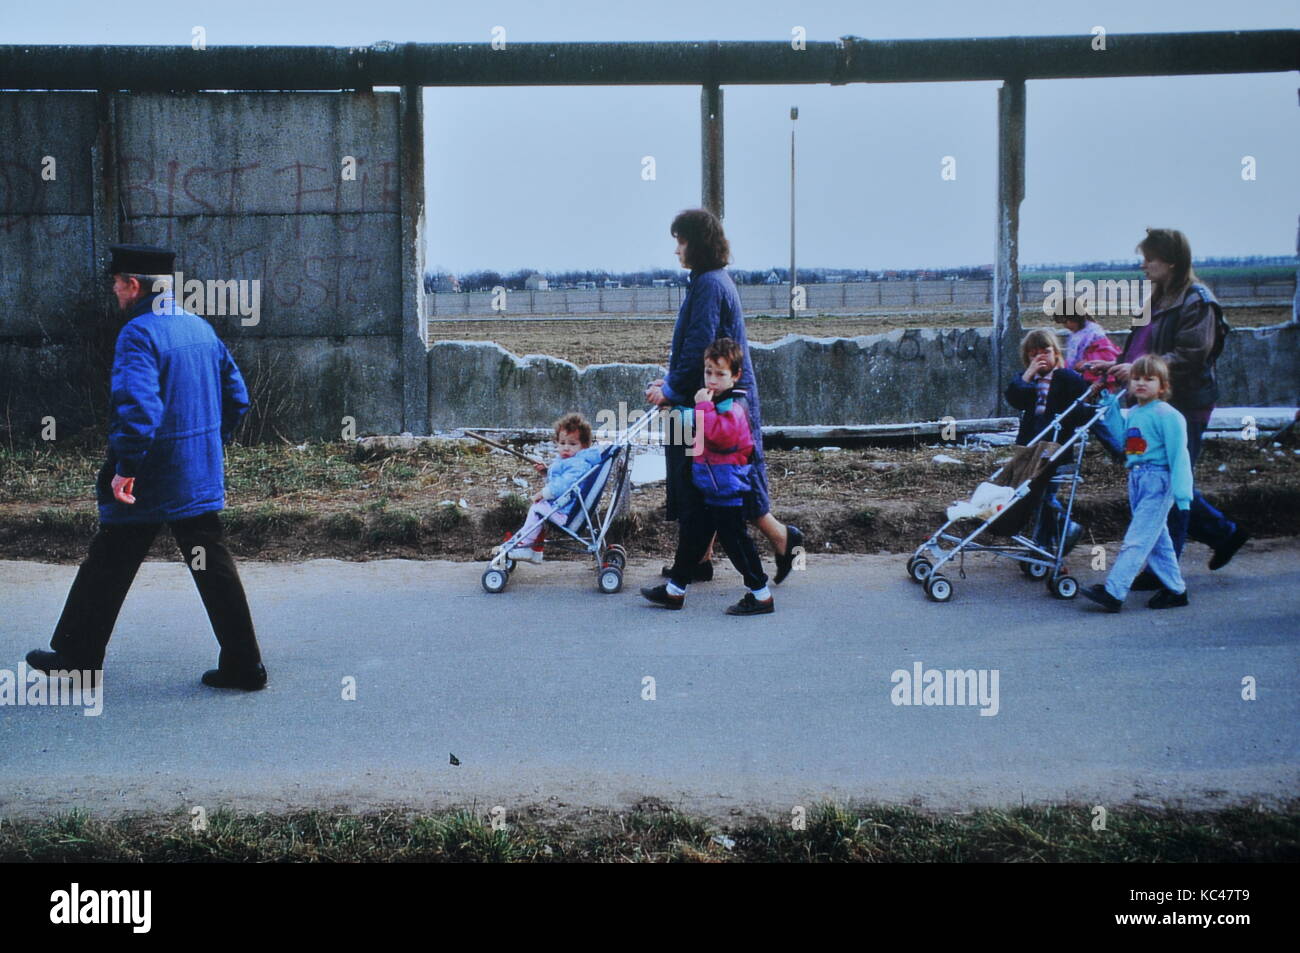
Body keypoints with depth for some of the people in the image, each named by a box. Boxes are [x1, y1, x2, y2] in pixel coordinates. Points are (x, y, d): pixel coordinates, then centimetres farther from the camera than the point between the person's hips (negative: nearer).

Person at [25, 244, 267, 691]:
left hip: (148, 482, -7)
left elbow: (138, 406, -28)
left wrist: (125, 466, -23)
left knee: (108, 567, 9)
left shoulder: (138, 333, -15)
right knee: (213, 566, 7)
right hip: (202, 476, 7)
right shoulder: (201, 327, 9)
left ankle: (77, 657, 24)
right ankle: (244, 665, 7)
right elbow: (236, 395, 14)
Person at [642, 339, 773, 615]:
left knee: (735, 541, -2)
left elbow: (719, 434, -33)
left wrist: (703, 406, -25)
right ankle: (674, 590, 25)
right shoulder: (714, 401, 13)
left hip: (728, 491, -9)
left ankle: (761, 595, 8)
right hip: (710, 490, 9)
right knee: (693, 537, 15)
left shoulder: (734, 408, -16)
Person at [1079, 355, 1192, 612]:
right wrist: (1109, 402, 22)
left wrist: (1182, 497, -18)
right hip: (1136, 481, 9)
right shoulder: (1133, 414, 12)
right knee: (1157, 539, 14)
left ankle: (1112, 591, -16)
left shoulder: (1167, 415, -11)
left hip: (1157, 481, -9)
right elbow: (1120, 436, 28)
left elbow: (1178, 456, -14)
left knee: (1136, 539, -11)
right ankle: (1175, 589, 23)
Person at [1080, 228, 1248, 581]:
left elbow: (1191, 357, -21)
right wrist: (1115, 365, 8)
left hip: (1185, 407, -9)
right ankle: (1225, 533, 31)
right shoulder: (1160, 299, 16)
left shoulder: (1197, 301, -12)